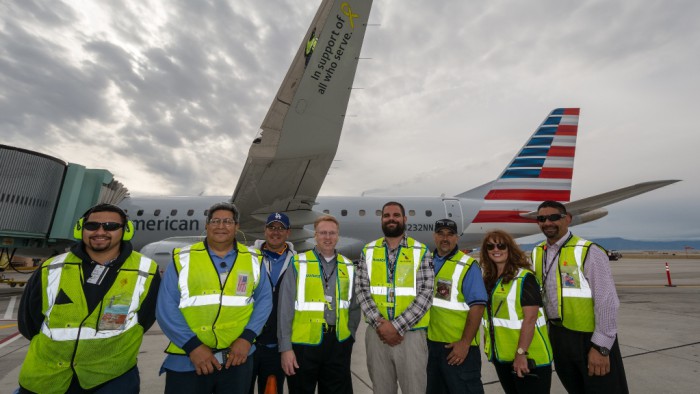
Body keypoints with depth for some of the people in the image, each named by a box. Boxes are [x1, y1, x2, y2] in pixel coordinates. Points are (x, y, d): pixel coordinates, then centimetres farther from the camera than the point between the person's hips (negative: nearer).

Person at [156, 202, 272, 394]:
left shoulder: (253, 259, 2)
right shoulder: (183, 258, -2)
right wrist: (192, 345, -13)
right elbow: (167, 307, -5)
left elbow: (264, 299, 3)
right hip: (186, 360, -1)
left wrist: (247, 337, -8)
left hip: (237, 357, 2)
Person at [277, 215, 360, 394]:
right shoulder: (298, 264, -7)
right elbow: (285, 309, -8)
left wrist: (350, 335, 6)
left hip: (338, 343, 3)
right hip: (304, 343, -3)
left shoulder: (348, 267, 3)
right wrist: (286, 347, -9)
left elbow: (354, 307, 10)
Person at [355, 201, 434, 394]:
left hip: (411, 333, -2)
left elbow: (425, 294, -9)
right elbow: (362, 290, -1)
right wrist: (379, 323, -12)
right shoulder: (368, 251, 3)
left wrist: (397, 327, -14)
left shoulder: (421, 251, -4)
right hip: (376, 333, 2)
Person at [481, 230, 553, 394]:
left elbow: (530, 318, -19)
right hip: (501, 356, 7)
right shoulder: (488, 280, 6)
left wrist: (521, 353, -22)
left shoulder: (524, 278, -14)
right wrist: (489, 347, 13)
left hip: (528, 356, -6)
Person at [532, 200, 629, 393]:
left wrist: (601, 347, -16)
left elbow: (607, 302, -16)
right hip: (557, 336, 5)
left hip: (590, 337, -5)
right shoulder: (537, 254, 1)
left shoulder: (588, 252, -16)